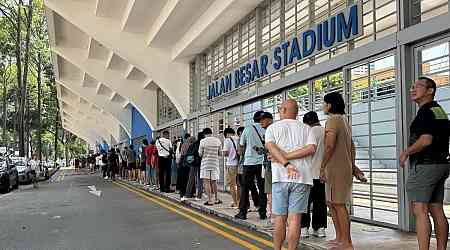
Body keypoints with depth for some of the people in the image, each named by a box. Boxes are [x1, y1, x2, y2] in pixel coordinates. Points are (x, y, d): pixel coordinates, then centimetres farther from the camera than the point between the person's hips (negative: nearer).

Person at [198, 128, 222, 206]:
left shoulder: (203, 141, -8)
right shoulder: (218, 141, 2)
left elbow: (200, 154, -2)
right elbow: (220, 153, 6)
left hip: (205, 163, -4)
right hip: (215, 163, 4)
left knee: (206, 181, -2)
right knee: (214, 181, 15)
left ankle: (210, 200, -6)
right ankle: (216, 199, 21)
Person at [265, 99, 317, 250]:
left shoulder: (273, 128, 8)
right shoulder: (305, 129, 10)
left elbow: (271, 146, -11)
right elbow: (311, 148, -6)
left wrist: (286, 163, -19)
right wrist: (288, 156, -5)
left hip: (280, 177, 0)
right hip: (302, 178, 1)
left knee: (280, 218, 8)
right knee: (295, 218, 1)